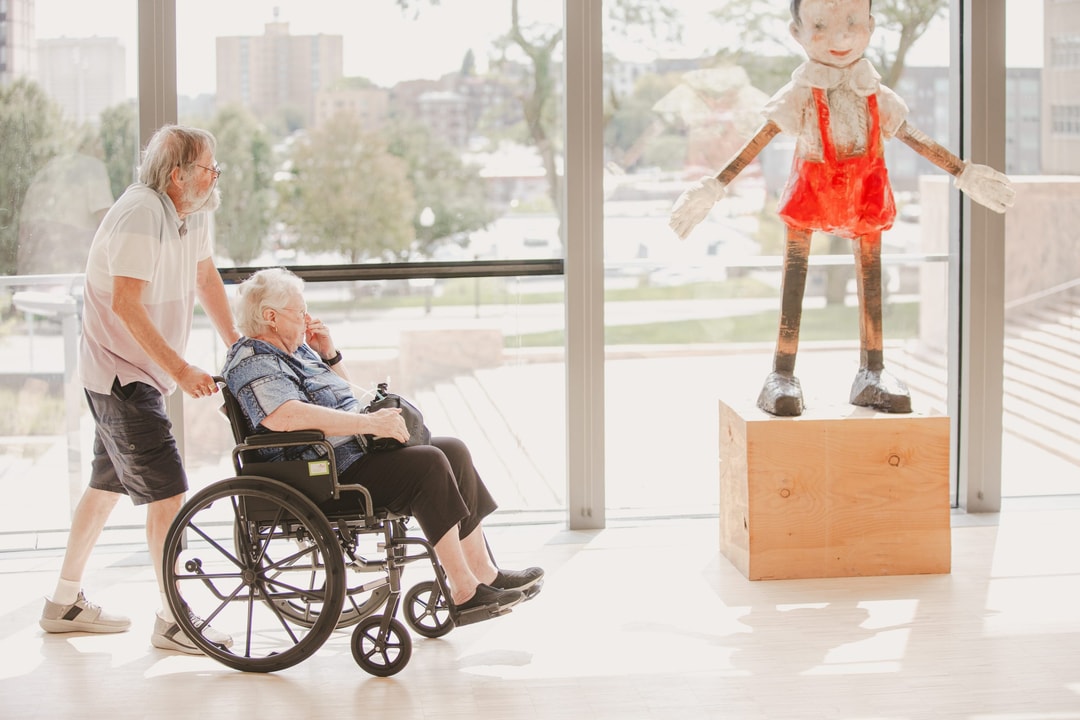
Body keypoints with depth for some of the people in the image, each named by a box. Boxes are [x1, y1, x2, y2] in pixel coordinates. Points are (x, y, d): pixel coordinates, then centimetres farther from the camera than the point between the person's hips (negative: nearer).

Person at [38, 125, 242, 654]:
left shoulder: (193, 211, 5)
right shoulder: (140, 213, -23)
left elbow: (205, 277, 20)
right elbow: (127, 305, -28)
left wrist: (236, 345, 17)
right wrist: (181, 370, -30)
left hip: (137, 373, 10)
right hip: (119, 372, -10)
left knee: (109, 484, 17)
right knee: (167, 490, -12)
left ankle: (64, 603, 29)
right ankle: (172, 621, -5)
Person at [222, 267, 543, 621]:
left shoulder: (296, 350, 20)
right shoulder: (253, 363, -13)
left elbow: (342, 396, 32)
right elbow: (281, 416, -32)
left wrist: (329, 355, 12)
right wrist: (367, 423, -31)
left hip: (352, 452, 11)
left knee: (453, 451, 2)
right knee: (427, 464, -24)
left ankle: (483, 573, 0)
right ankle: (464, 593, -22)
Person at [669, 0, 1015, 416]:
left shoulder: (875, 98, 0)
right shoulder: (800, 97, -10)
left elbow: (916, 140, 9)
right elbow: (757, 144, -12)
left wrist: (962, 172, 13)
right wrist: (717, 186, -18)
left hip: (866, 194, 3)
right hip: (812, 192, -3)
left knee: (871, 283, 7)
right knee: (794, 281, -4)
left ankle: (872, 374, 16)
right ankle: (782, 378, 1)